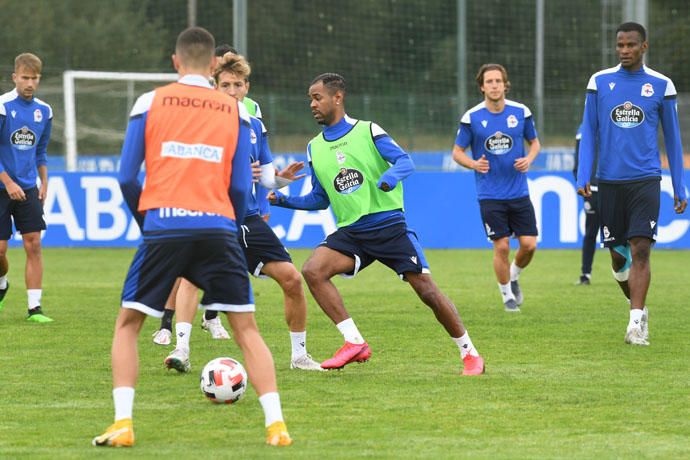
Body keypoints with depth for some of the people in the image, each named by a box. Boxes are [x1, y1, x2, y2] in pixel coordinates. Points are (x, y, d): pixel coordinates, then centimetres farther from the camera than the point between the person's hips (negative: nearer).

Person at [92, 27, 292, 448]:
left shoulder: (150, 103, 6)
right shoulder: (235, 110, 9)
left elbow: (127, 177, 5)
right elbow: (242, 185, 6)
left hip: (163, 228, -1)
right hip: (218, 228, 1)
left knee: (128, 323, 12)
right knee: (246, 328, 7)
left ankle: (123, 424, 0)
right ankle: (276, 425, -3)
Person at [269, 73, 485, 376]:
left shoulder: (367, 131, -2)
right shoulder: (314, 148, 11)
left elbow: (405, 161, -10)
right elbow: (319, 199, 17)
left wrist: (391, 175, -32)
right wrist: (282, 200, 2)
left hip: (389, 225, -4)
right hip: (350, 233, 4)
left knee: (427, 291, -7)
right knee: (312, 270, -22)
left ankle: (470, 355, 9)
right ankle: (355, 343, -18)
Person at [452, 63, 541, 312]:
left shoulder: (521, 112, -1)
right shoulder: (471, 117, -6)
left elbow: (534, 142, 14)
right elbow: (457, 152, 3)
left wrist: (529, 159, -7)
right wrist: (473, 163, -17)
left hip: (519, 192, 2)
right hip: (490, 195, -2)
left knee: (529, 244, -3)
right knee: (502, 246, -6)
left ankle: (514, 276, 29)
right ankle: (507, 295, 15)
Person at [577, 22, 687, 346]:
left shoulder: (661, 85, 3)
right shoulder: (600, 82, 5)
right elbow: (589, 133, 7)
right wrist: (583, 177, -4)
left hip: (645, 180, -2)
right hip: (609, 181, 2)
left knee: (640, 250, -14)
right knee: (617, 254, 7)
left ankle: (635, 324, -15)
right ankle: (639, 307, 30)